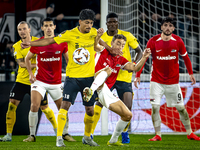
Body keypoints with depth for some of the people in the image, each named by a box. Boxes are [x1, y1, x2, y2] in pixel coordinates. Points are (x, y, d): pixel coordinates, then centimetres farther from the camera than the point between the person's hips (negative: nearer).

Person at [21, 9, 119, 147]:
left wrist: (111, 49, 23)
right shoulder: (70, 34, -10)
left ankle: (87, 137, 26)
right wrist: (30, 43, -17)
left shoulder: (93, 32, 1)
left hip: (89, 76, 4)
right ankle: (59, 138, -11)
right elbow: (50, 40, -9)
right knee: (65, 104, -15)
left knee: (90, 109, 6)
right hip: (72, 76, -3)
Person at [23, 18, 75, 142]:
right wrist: (30, 73, 2)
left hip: (56, 82, 2)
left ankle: (65, 133, 26)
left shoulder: (62, 43, -3)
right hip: (39, 81, -2)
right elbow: (27, 58, 11)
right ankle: (32, 135, -5)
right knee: (34, 106, -16)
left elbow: (68, 59, 9)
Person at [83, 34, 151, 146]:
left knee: (128, 115, 6)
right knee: (107, 70, -34)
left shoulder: (121, 60, 19)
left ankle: (113, 141, 23)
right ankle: (90, 91, -59)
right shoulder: (103, 52, 2)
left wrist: (144, 57, -4)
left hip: (106, 93, 7)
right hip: (97, 86, -7)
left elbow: (135, 68, 9)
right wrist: (98, 36, -35)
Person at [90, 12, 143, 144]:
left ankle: (125, 133, 19)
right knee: (99, 104, -12)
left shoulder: (126, 36, -2)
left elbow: (139, 51, 3)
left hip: (124, 76, 0)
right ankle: (90, 133, -2)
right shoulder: (101, 38, -1)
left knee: (127, 107, -6)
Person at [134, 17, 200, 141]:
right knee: (155, 107, -9)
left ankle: (190, 133, 20)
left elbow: (185, 57, 10)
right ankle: (158, 135, 2)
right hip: (157, 81, -1)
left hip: (173, 82, 1)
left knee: (181, 108, 7)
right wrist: (138, 75, -9)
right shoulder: (153, 41, -8)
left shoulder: (178, 41, -4)